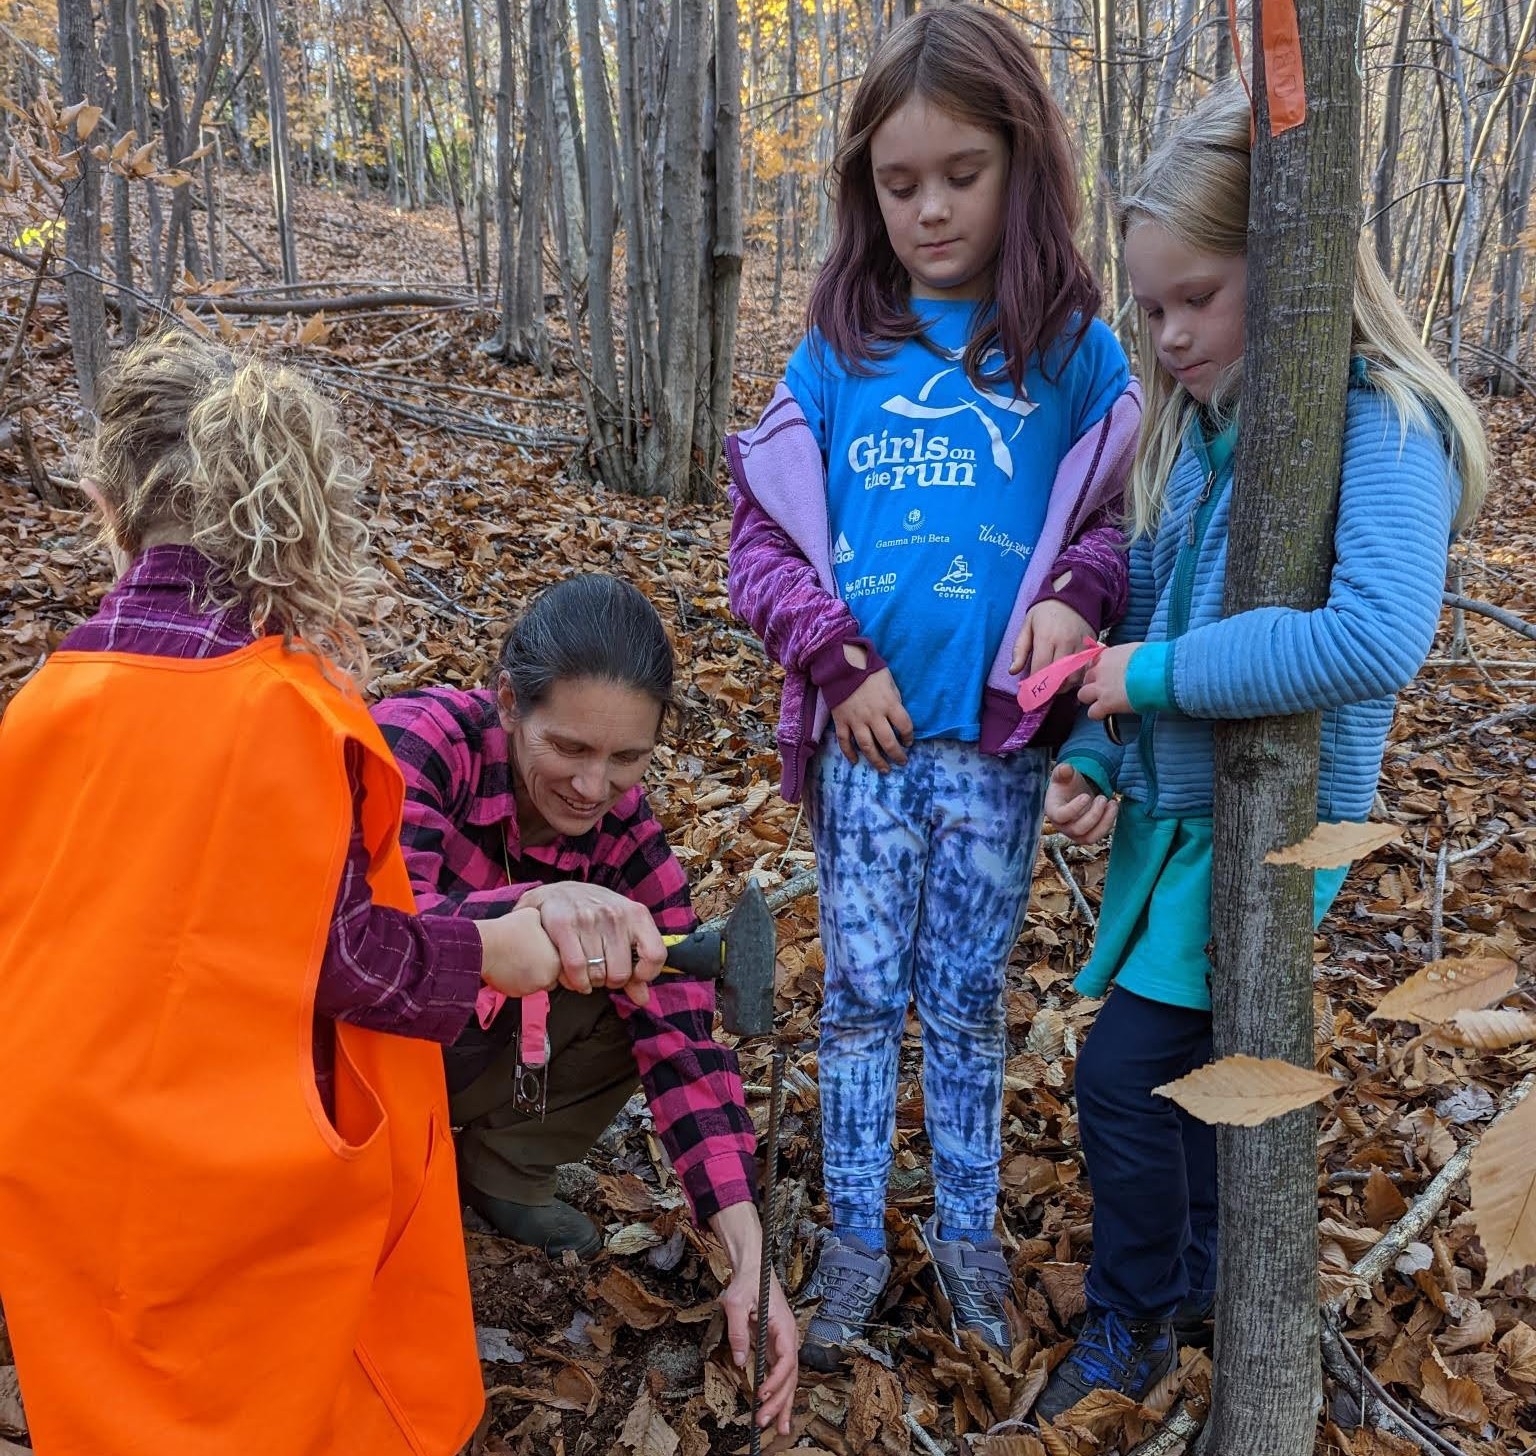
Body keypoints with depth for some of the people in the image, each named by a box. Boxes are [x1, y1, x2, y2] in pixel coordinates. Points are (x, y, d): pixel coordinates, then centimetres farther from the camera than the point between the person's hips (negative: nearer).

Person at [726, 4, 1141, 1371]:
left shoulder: (1078, 354, -1)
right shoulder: (837, 351, 1)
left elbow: (1125, 518, 4)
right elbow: (762, 530, 2)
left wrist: (1078, 596, -18)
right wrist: (837, 661, -11)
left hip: (995, 742, 0)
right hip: (865, 733, 1)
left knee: (968, 999, 13)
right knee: (862, 994, 11)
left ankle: (967, 1233, 33)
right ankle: (855, 1241, 28)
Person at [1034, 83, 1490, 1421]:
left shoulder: (1380, 428, -19)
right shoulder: (1190, 432, 3)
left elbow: (1379, 640, -34)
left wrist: (1158, 674, -27)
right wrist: (1094, 758, -5)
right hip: (1171, 807, 7)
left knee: (1127, 1072, -3)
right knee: (1187, 1062, 19)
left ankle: (1136, 1321, 22)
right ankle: (1199, 1284, 42)